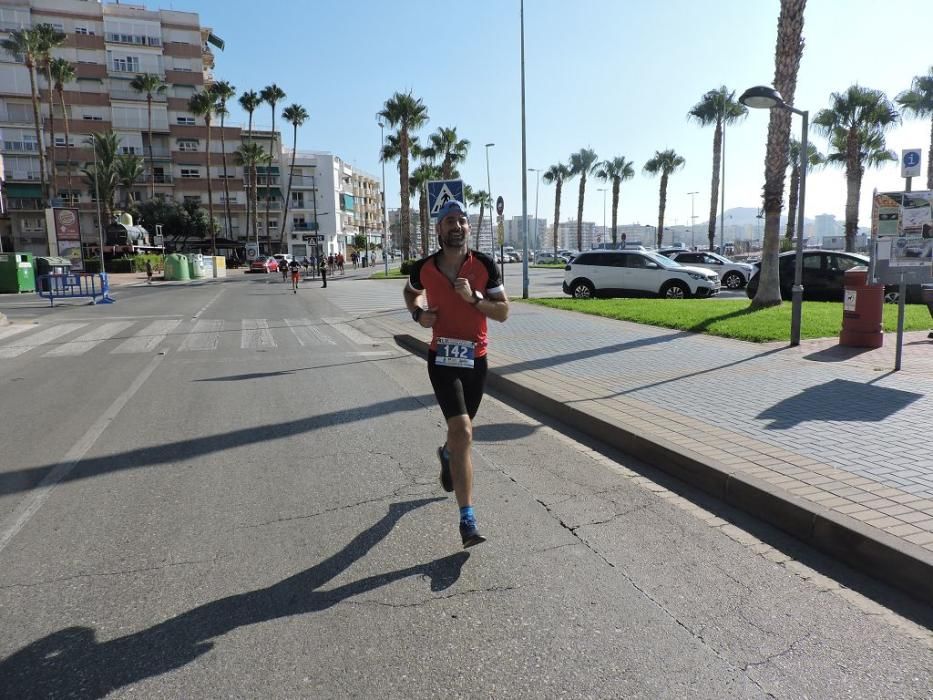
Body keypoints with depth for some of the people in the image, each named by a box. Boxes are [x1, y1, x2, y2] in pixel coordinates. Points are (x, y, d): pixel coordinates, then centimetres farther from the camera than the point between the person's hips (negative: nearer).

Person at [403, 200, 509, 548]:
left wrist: (474, 298, -20)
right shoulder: (423, 268, -5)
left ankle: (447, 453, 59)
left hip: (475, 358, 2)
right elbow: (411, 292, 18)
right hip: (442, 358, -2)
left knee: (462, 427, 20)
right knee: (462, 431, -16)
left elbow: (503, 312, -4)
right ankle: (467, 520, -12)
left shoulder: (484, 265, -6)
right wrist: (418, 313, -2)